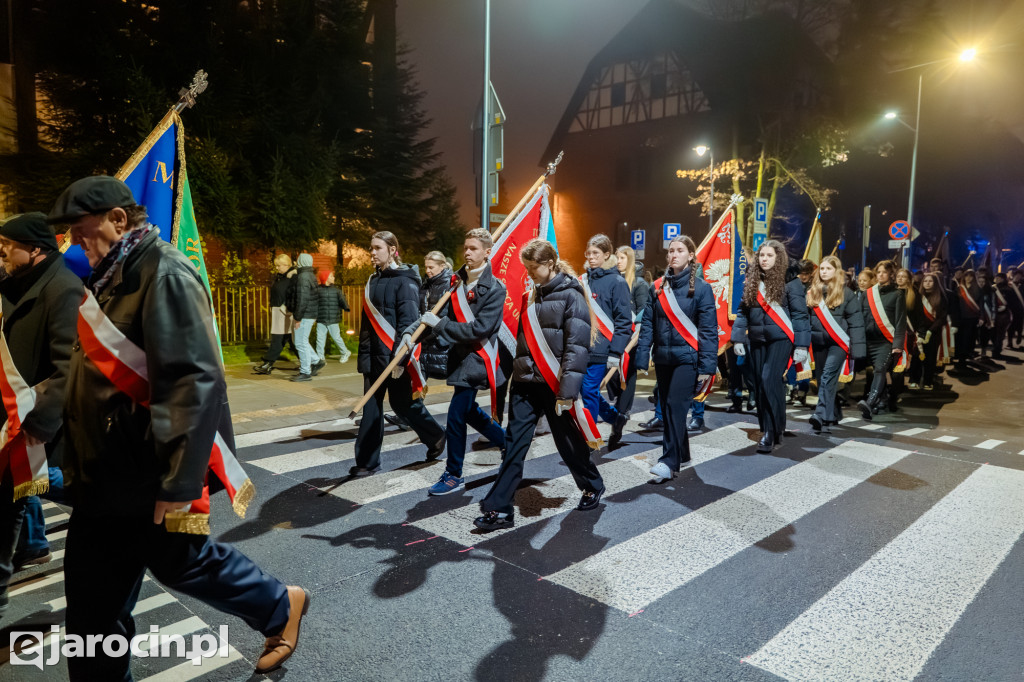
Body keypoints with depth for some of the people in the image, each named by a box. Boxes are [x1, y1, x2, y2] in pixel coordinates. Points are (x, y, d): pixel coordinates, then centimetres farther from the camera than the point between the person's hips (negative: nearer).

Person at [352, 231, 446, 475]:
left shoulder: (404, 281, -10)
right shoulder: (374, 280, 13)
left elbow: (409, 323, -16)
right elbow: (368, 321, 15)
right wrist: (363, 355, 12)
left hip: (395, 356, -7)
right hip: (374, 355, 7)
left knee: (402, 403, 5)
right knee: (371, 407, 6)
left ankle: (435, 437, 29)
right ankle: (367, 461, 13)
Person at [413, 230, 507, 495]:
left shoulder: (494, 288, -12)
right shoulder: (458, 281, 7)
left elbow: (481, 328, -20)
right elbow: (440, 311, 1)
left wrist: (439, 324, -22)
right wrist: (411, 331, -15)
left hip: (476, 358, -7)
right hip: (459, 354, 7)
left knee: (456, 415, -5)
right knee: (468, 411, 18)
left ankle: (454, 475, 11)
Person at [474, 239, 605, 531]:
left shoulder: (570, 295, -9)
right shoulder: (532, 295, 13)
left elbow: (577, 346, -15)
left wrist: (567, 390, -20)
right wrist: (517, 371, 15)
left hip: (554, 383, -6)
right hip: (525, 382, 6)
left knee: (568, 442, 9)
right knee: (514, 444, 2)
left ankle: (593, 486, 35)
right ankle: (499, 509, 5)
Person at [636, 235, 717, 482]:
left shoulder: (701, 288, -4)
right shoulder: (658, 287, 7)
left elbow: (708, 330, -7)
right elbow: (647, 324, 4)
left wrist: (706, 366, -13)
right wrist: (642, 358, -3)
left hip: (687, 357, -5)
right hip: (663, 357, 5)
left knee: (675, 406, -12)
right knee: (667, 408, 11)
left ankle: (670, 461, -8)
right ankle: (682, 454, 27)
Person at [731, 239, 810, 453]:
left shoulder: (789, 281, -6)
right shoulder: (751, 282, 8)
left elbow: (799, 315, -7)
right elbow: (743, 312, 11)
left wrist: (801, 345, -11)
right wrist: (738, 338, 4)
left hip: (780, 338, -5)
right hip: (757, 340, 5)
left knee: (770, 380, -17)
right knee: (760, 385, 9)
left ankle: (772, 431, -7)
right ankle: (768, 429, 23)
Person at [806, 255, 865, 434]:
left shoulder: (845, 292, 0)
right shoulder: (812, 292, 10)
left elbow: (856, 320, -2)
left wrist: (856, 347, -8)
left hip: (838, 341, -5)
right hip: (818, 341, 5)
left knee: (828, 375, -18)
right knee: (822, 379, 9)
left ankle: (822, 415, -25)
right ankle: (834, 413, 25)